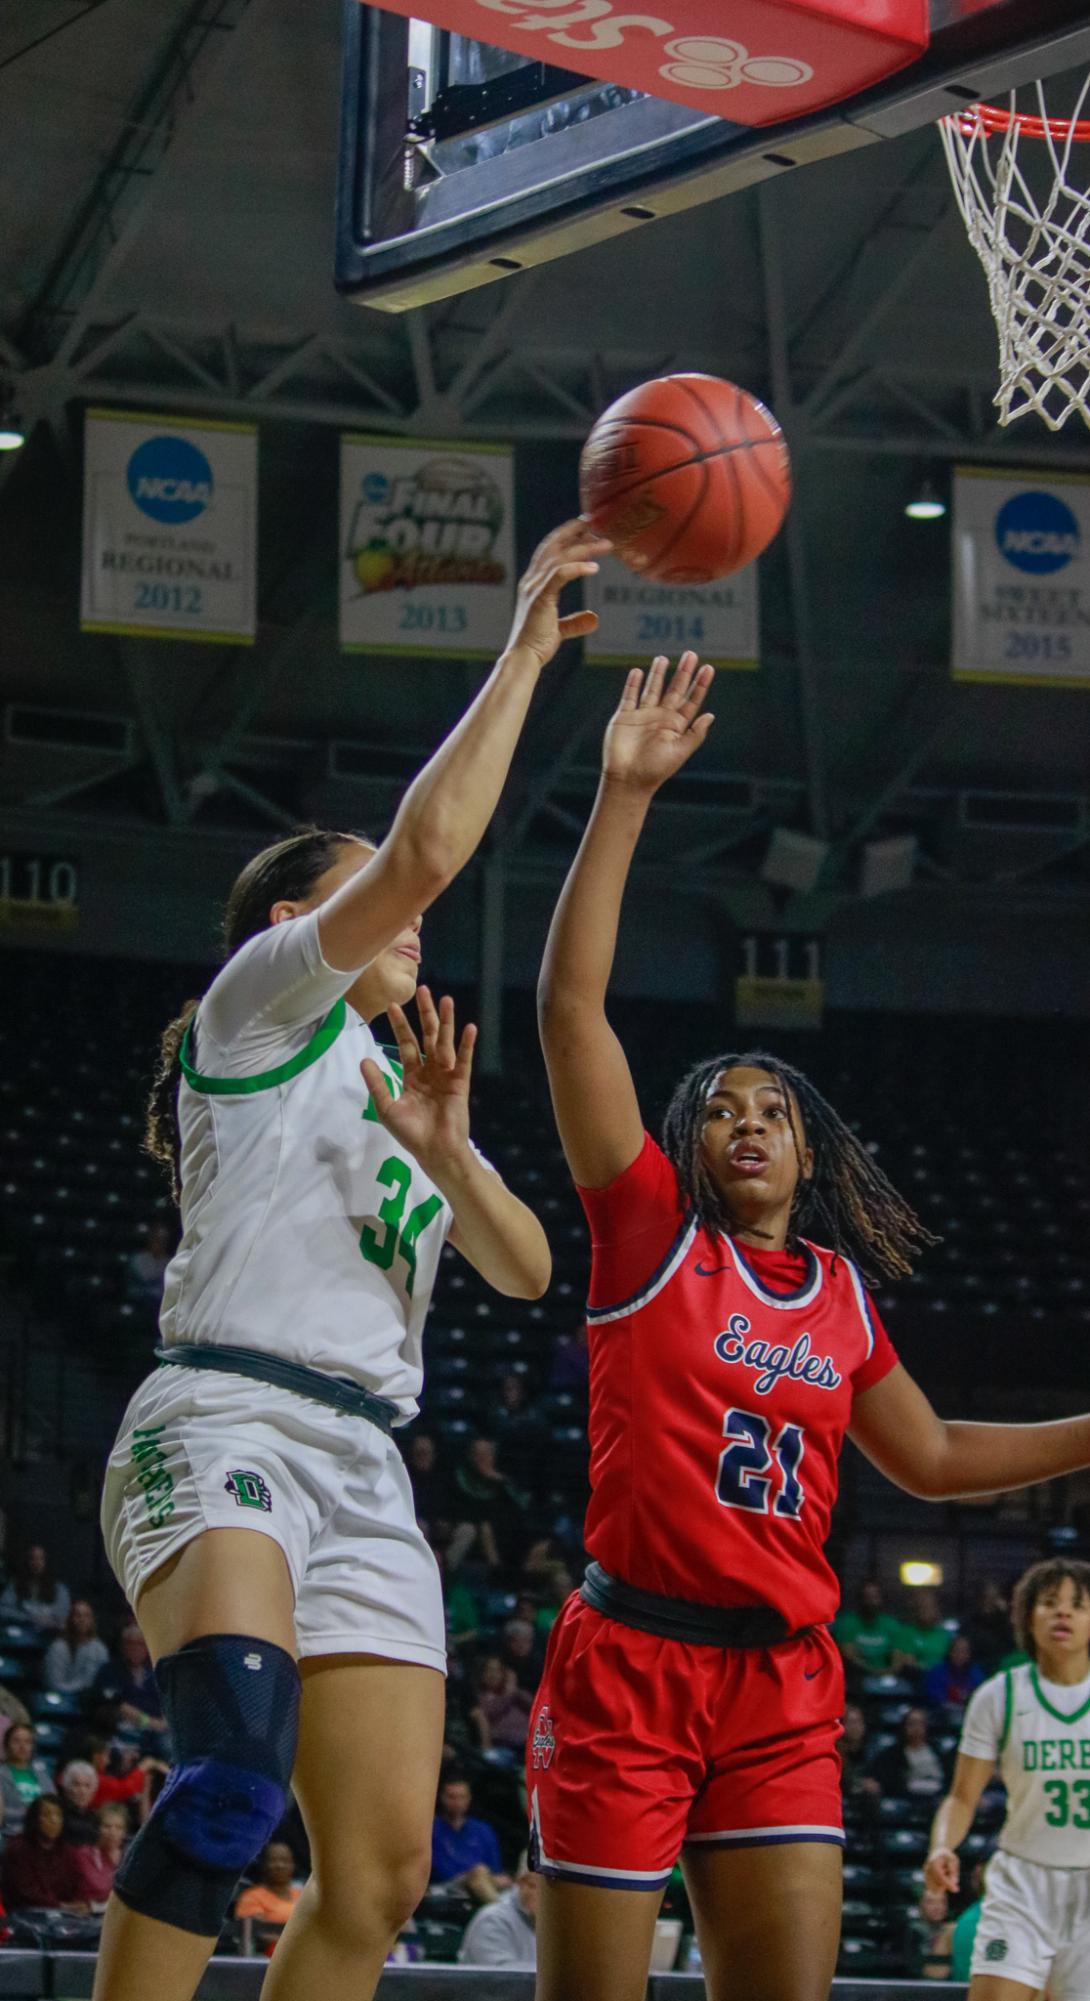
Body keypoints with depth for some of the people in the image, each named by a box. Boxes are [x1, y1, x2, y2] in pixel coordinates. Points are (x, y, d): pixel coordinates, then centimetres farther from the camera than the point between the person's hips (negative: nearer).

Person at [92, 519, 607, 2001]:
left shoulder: (403, 1086, 30)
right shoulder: (262, 1003, 9)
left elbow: (526, 1271, 17)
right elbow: (424, 851, -7)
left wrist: (447, 1155, -2)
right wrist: (523, 652, -1)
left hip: (363, 1465, 8)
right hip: (223, 1423, -8)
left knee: (381, 1875, -4)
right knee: (240, 1754, -34)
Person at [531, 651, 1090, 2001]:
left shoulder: (842, 1292, 14)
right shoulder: (651, 1232, 1)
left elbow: (930, 1459, 27)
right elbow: (569, 1005, -8)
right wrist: (624, 797, -13)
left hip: (782, 1684, 4)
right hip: (630, 1661, -4)